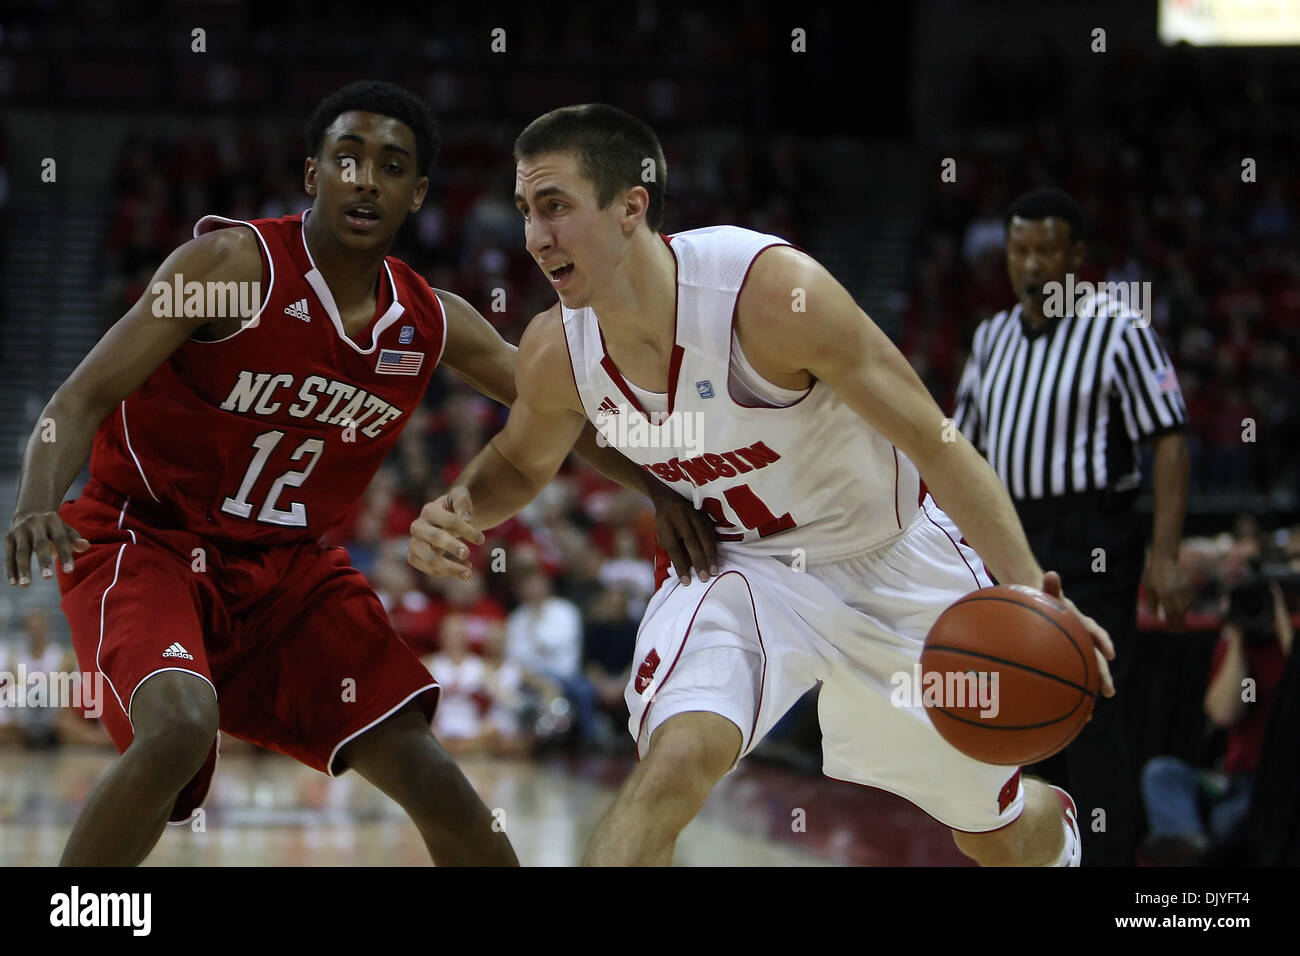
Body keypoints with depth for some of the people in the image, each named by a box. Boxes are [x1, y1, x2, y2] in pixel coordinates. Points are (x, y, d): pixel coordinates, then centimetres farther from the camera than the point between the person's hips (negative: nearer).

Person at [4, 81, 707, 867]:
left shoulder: (433, 325, -3)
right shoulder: (236, 265, -19)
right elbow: (83, 399, -22)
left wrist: (658, 491, 0)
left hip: (286, 565, 6)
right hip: (145, 539, -5)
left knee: (423, 771, -1)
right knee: (182, 725, -34)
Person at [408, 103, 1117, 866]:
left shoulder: (772, 289, -33)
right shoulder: (557, 353, -17)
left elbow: (934, 441, -26)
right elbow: (522, 463, 7)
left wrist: (1029, 589, -35)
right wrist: (460, 510, -17)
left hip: (894, 560, -2)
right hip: (737, 567, 2)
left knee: (1005, 837, 15)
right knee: (675, 763, -30)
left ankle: (1055, 822, 53)